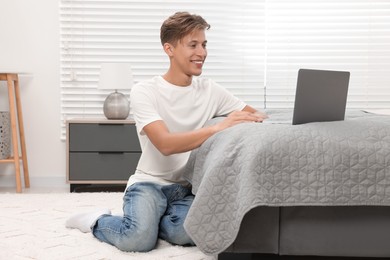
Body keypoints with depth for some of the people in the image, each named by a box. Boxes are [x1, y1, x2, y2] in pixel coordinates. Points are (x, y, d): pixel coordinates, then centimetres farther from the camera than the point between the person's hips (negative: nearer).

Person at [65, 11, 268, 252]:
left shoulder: (210, 90, 3)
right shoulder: (144, 91, -10)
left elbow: (254, 115, 6)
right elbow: (166, 144, -24)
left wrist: (257, 119, -19)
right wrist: (218, 128, -35)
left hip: (188, 186, 3)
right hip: (150, 182, -3)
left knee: (188, 233, -29)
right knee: (139, 239, -30)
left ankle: (146, 217, 4)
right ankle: (97, 221, 4)